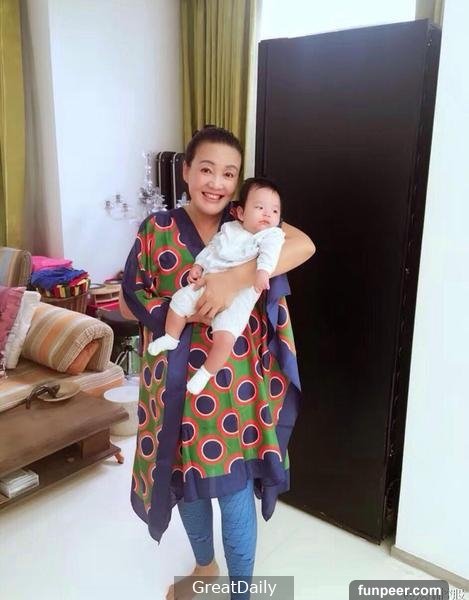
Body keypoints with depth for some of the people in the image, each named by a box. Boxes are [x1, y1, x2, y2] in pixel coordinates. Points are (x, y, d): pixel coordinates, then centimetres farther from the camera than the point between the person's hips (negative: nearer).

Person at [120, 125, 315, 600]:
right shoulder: (157, 230, -2)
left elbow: (305, 245, -21)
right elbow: (129, 302, 0)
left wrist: (236, 278, -32)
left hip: (238, 382, -1)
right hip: (180, 380, 2)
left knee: (236, 489, 7)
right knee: (187, 476, 18)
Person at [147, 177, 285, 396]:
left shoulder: (272, 234, -2)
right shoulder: (229, 229, 14)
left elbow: (270, 251, -22)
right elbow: (211, 248, 23)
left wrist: (263, 270, -40)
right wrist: (198, 265, 13)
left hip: (238, 297, -5)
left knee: (225, 336, -21)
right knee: (180, 300, 6)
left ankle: (206, 373, 0)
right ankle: (171, 338, 32)